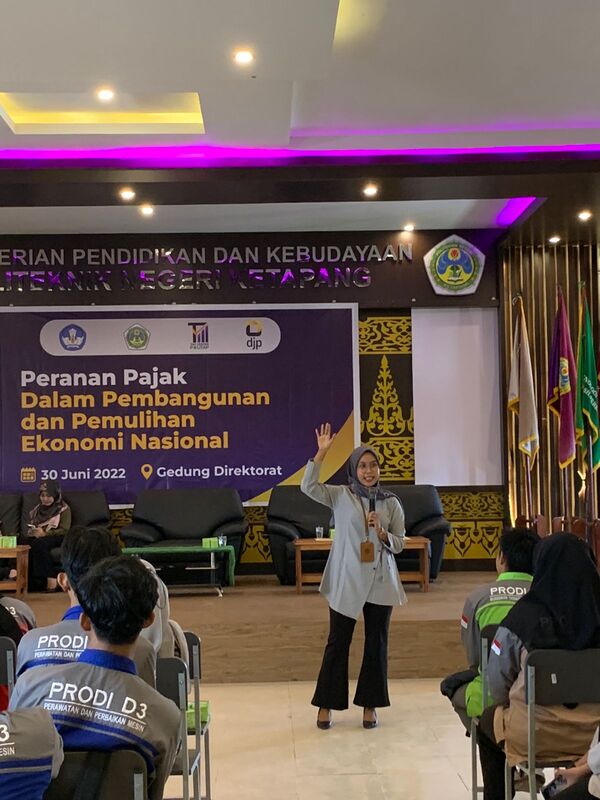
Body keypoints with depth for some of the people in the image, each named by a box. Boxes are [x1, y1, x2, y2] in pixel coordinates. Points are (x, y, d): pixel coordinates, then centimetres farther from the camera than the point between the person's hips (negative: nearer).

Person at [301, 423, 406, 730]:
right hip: (346, 581, -2)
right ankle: (326, 704, 18)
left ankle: (370, 705, 23)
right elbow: (308, 487, -18)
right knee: (337, 642, 5)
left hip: (380, 583, 2)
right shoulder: (340, 496, -2)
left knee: (376, 644, 9)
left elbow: (399, 544, 5)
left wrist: (381, 532, -15)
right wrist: (321, 452, -24)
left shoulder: (391, 503, 3)